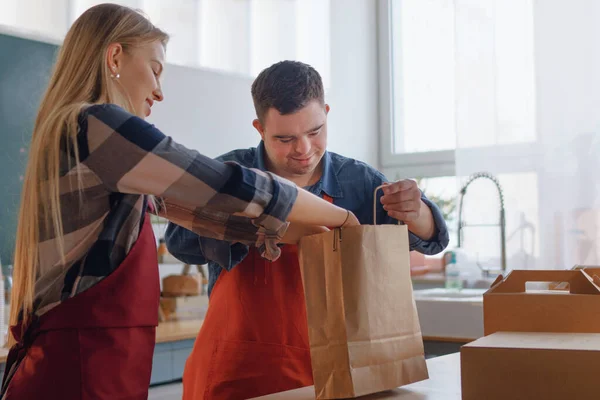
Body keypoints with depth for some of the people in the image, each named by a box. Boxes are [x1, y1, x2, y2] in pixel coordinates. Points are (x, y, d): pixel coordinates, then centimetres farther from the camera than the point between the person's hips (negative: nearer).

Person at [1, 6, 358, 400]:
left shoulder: (75, 136, 16)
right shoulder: (95, 125, -15)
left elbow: (195, 202, 17)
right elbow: (233, 189, -17)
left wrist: (310, 233, 14)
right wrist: (341, 218, -2)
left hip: (72, 364, 10)